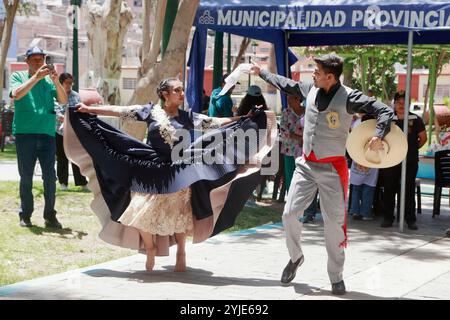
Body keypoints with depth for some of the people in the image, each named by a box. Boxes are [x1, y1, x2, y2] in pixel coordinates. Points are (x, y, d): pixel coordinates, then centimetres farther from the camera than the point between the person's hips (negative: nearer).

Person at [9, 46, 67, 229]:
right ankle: (25, 215, 13)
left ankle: (50, 216, 6)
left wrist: (56, 81, -18)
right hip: (25, 133, -2)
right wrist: (36, 77, -21)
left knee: (50, 176, -1)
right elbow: (16, 94, -14)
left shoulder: (49, 80, 11)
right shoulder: (18, 76, 7)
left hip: (47, 133, 2)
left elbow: (63, 101, -1)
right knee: (26, 177, 4)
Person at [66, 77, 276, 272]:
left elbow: (216, 123, 1)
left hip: (178, 173, 1)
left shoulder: (188, 117, 3)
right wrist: (89, 110, -3)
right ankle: (151, 247, 22)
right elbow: (120, 111, -1)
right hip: (151, 170, -1)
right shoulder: (150, 111, -1)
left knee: (178, 214, 4)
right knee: (142, 213, -5)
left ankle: (181, 252, 26)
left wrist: (246, 119, -6)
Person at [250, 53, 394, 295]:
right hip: (306, 165, 5)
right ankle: (295, 257, 27)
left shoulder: (348, 97, -12)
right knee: (290, 214, 0)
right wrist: (262, 73, 34)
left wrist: (379, 135, -28)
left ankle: (336, 278, 12)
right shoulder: (310, 90, 5)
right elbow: (286, 84, 24)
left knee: (334, 223, -1)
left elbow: (385, 111, -13)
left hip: (332, 169, -5)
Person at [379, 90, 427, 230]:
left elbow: (423, 138, 9)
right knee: (389, 190, 4)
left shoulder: (415, 119, 1)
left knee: (409, 191, 3)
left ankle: (410, 220, 8)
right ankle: (388, 218, 13)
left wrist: (412, 149, 10)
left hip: (410, 161, -1)